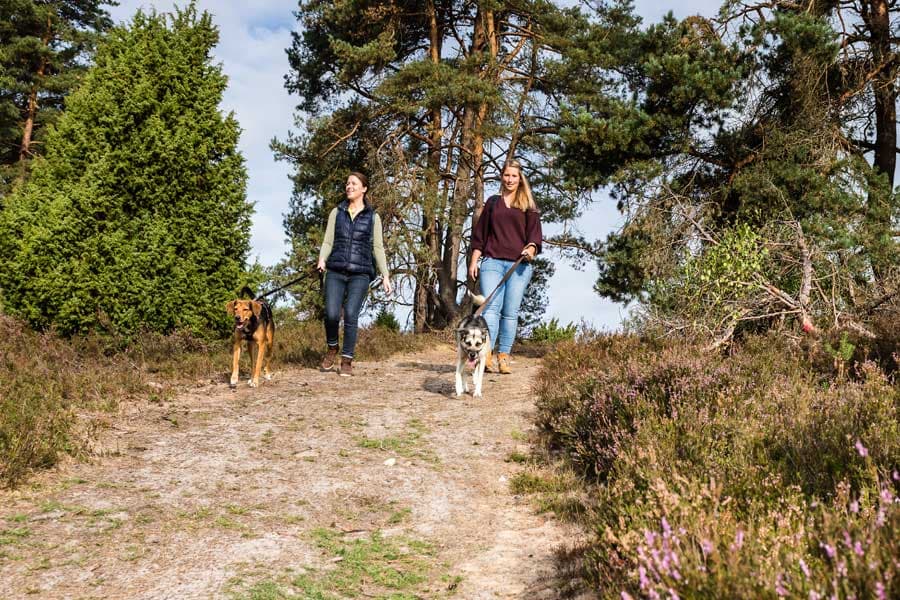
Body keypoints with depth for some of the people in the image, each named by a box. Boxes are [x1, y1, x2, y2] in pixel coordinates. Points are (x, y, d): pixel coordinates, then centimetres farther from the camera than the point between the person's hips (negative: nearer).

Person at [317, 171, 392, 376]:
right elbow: (328, 242, 9)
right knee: (331, 314, -12)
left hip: (360, 274, -1)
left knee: (351, 315, -12)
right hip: (335, 272, 1)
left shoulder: (373, 217, 8)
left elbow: (378, 248, 9)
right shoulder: (337, 212, 12)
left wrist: (385, 276, 2)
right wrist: (322, 260, -11)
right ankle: (332, 348, 16)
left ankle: (347, 360, 1)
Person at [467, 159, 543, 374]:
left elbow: (535, 233, 8)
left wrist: (531, 248, -13)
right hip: (492, 261, 0)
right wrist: (474, 260, 9)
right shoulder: (492, 202, 18)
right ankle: (486, 355, -21)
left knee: (510, 312, -2)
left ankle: (503, 358, 2)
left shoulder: (528, 206, 15)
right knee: (490, 307, -14)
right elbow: (479, 234, 17)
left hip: (519, 265, 0)